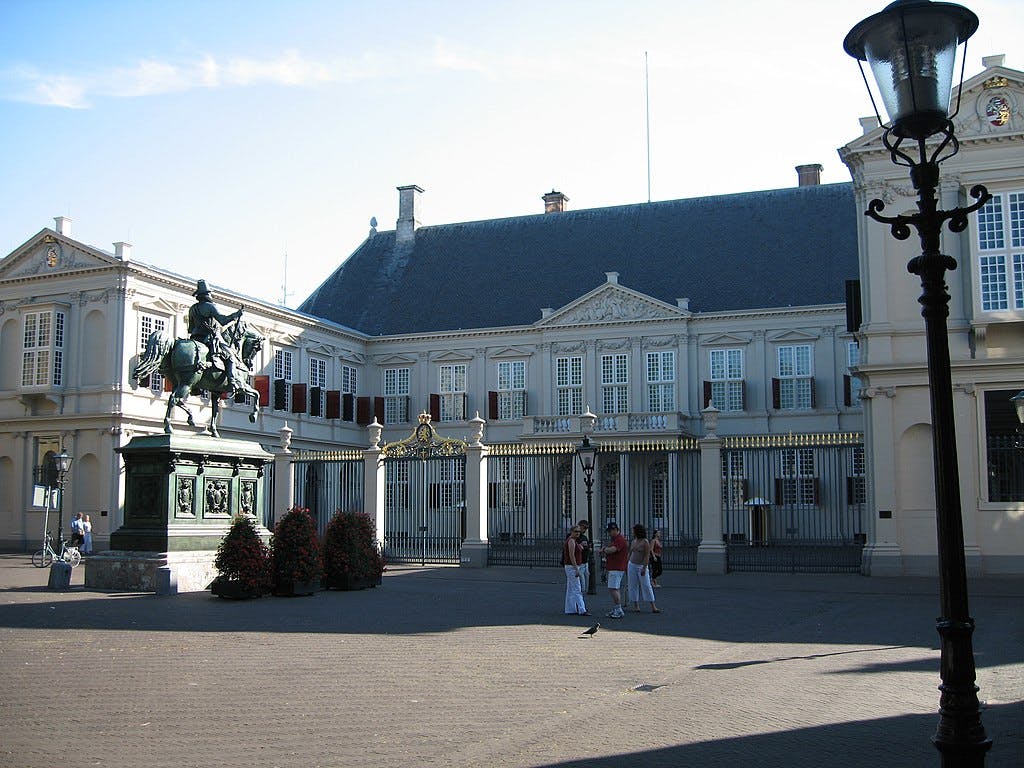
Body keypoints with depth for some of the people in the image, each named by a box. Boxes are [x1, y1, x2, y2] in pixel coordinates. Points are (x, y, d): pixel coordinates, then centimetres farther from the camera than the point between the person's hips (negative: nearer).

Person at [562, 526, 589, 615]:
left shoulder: (574, 541, 16)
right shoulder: (571, 541, -15)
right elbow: (571, 555, -21)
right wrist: (576, 569, -23)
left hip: (572, 567, 10)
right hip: (572, 567, -10)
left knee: (571, 589, 11)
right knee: (577, 589, -12)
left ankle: (570, 609, 15)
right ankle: (582, 610, -15)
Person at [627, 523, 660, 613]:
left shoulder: (645, 542, -10)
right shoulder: (633, 541, 8)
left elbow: (647, 556, -15)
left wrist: (644, 568, -21)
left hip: (642, 566, -6)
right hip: (632, 565, 6)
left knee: (646, 586, -7)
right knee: (634, 586, 3)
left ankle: (653, 607, -6)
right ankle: (636, 606, 8)